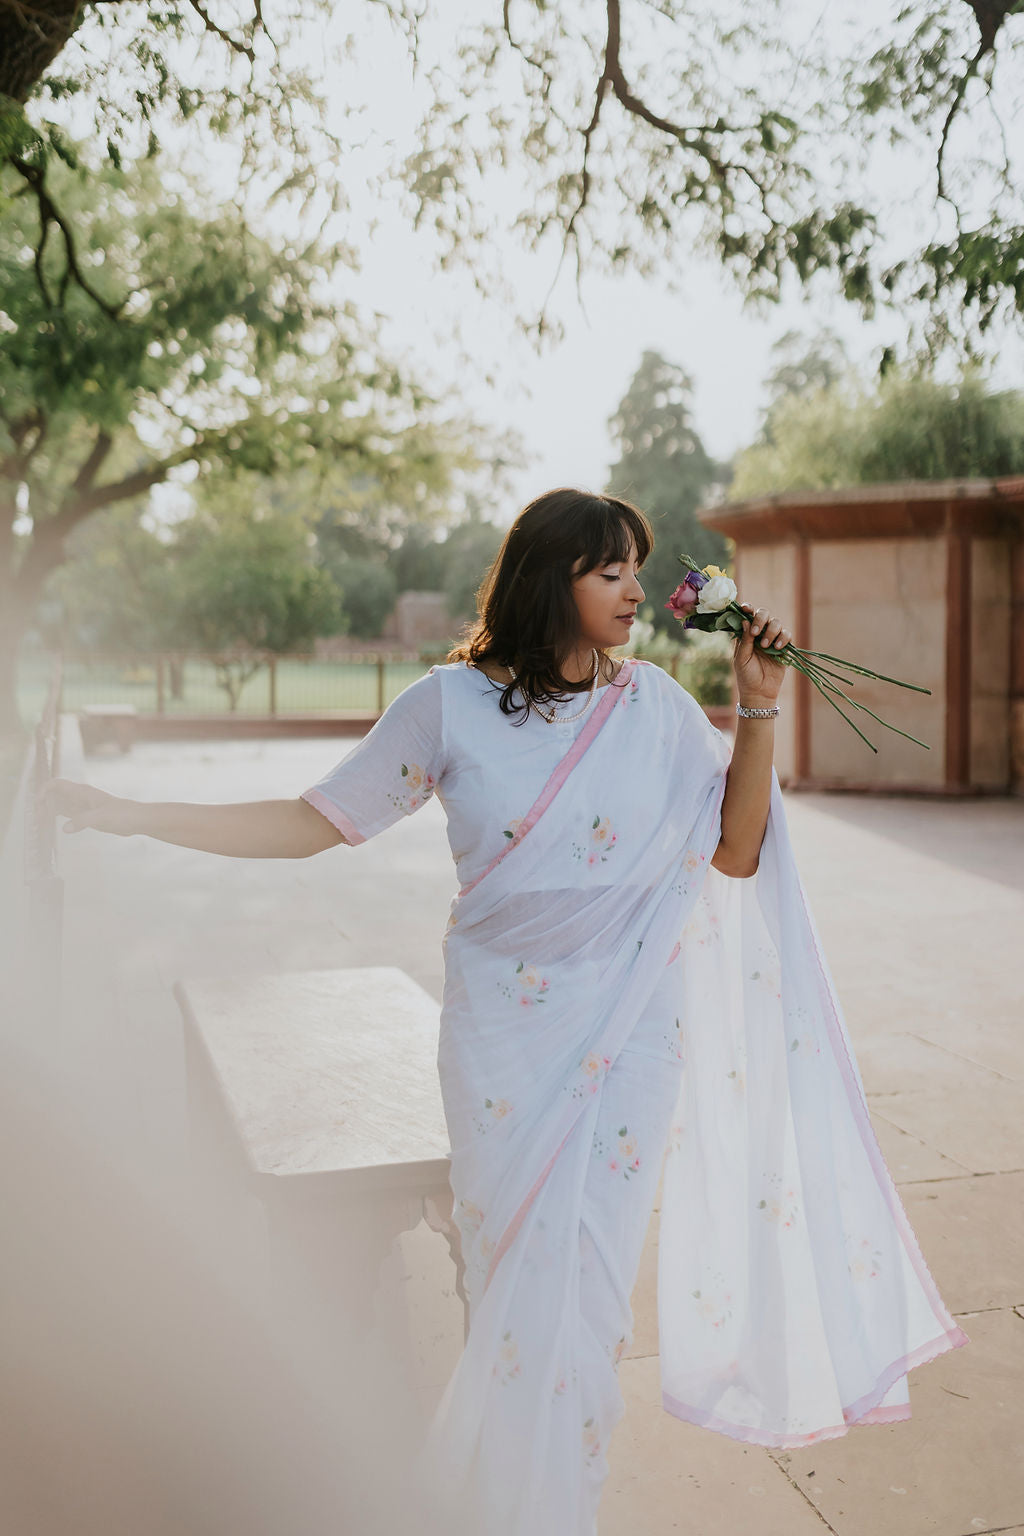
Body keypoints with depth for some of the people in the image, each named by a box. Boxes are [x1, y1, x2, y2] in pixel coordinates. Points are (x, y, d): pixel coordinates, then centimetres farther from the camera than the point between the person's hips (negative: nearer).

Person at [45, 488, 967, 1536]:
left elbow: (738, 854, 1)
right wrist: (130, 815, -8)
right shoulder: (452, 704, -5)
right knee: (519, 1282, 9)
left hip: (628, 1037, 2)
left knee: (586, 1286, 8)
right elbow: (314, 823, -2)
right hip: (503, 1035, -1)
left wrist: (759, 709, -6)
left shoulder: (655, 708, 0)